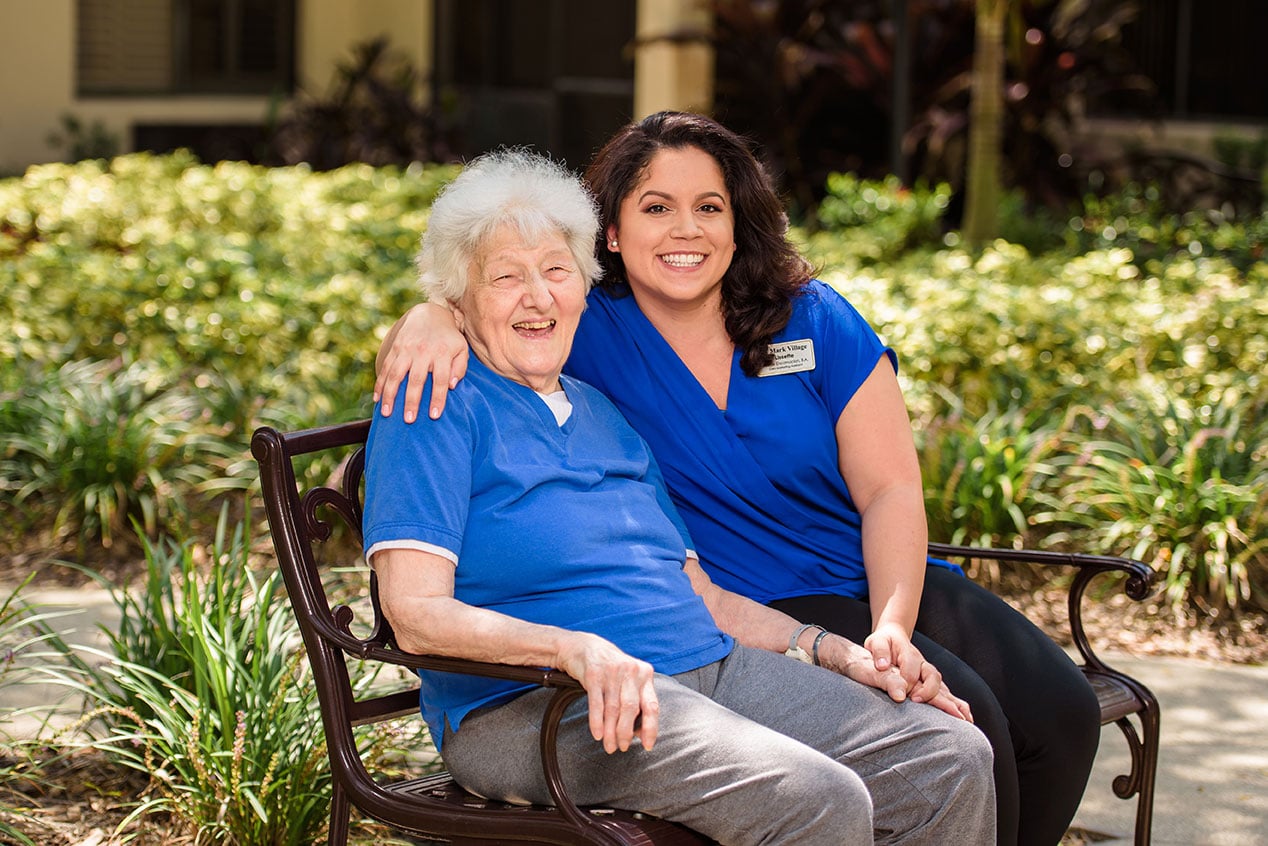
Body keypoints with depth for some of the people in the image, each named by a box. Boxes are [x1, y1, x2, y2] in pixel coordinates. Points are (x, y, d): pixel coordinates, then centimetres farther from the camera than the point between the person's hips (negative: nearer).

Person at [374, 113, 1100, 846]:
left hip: (891, 584, 4)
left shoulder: (816, 321, 3)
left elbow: (892, 489, -2)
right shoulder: (590, 336, -1)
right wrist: (431, 317, -27)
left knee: (1063, 709, -15)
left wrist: (893, 625, -18)